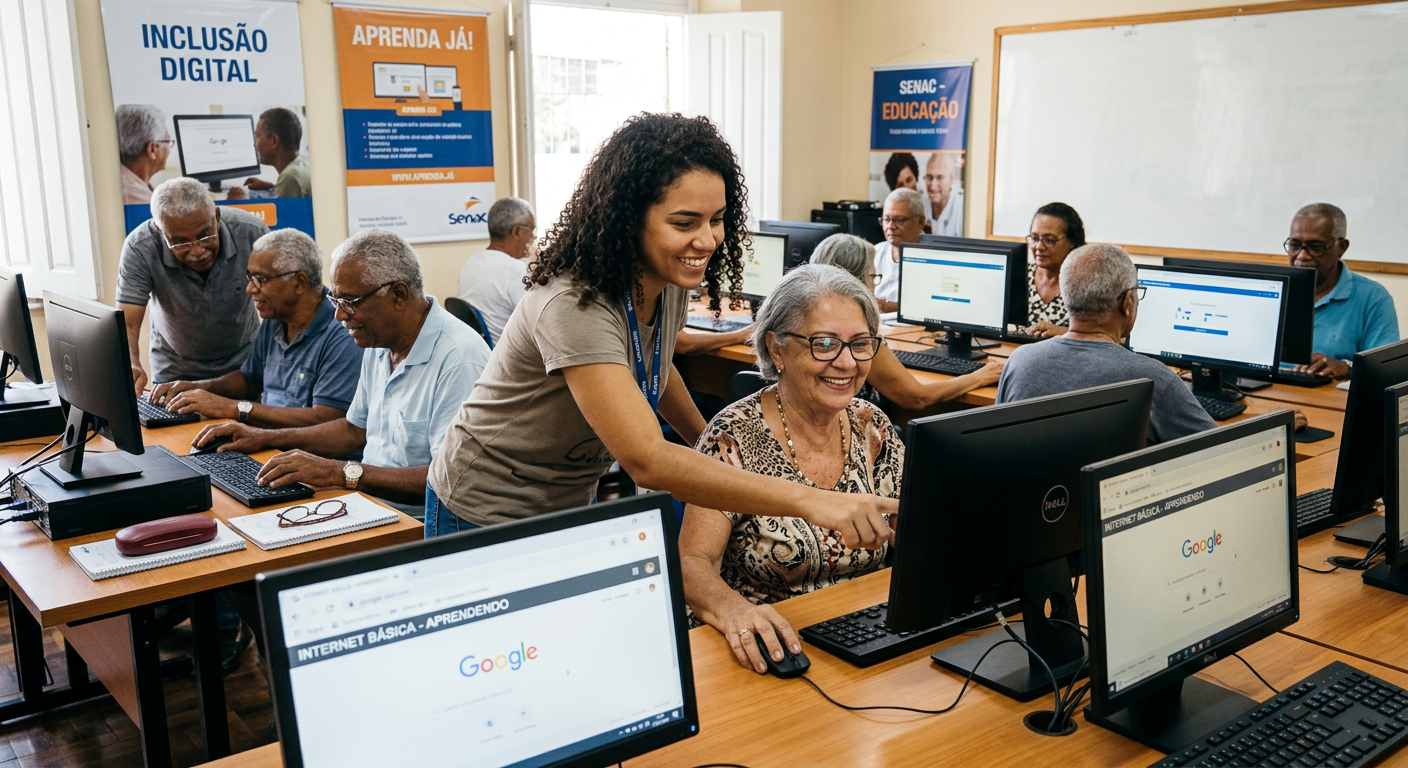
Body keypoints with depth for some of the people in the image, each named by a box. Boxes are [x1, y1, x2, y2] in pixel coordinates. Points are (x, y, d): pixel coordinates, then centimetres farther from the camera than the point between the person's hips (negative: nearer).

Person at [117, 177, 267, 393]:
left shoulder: (251, 232, -20)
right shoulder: (140, 248, -21)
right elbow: (126, 323, -20)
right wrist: (131, 365, -41)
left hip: (244, 365, 0)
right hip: (174, 373, 0)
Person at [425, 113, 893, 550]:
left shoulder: (672, 283, -9)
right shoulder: (574, 307, -35)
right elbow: (647, 460, -44)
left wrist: (714, 447, 11)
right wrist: (808, 501, -50)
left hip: (572, 506, 7)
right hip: (489, 521, -7)